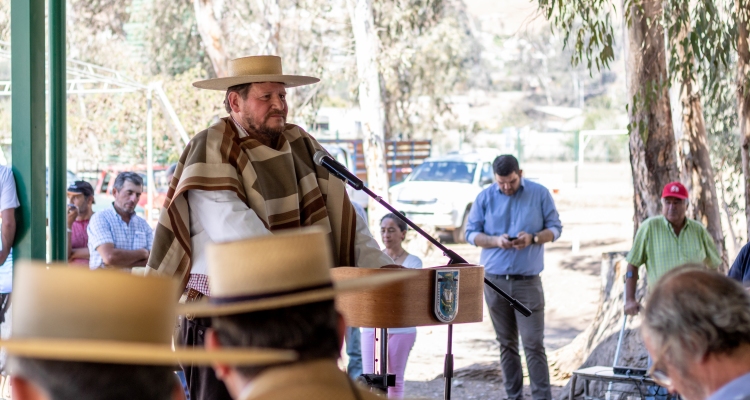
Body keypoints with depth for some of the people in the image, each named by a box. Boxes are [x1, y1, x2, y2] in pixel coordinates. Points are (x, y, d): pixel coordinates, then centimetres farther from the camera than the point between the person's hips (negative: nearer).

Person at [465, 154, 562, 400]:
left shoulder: (540, 194, 2)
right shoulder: (485, 197, 5)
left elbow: (555, 228, 5)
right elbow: (471, 233, 6)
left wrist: (533, 238, -15)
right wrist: (495, 240, -13)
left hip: (528, 281, -2)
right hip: (495, 280, 2)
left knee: (534, 344, -8)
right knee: (506, 344, 9)